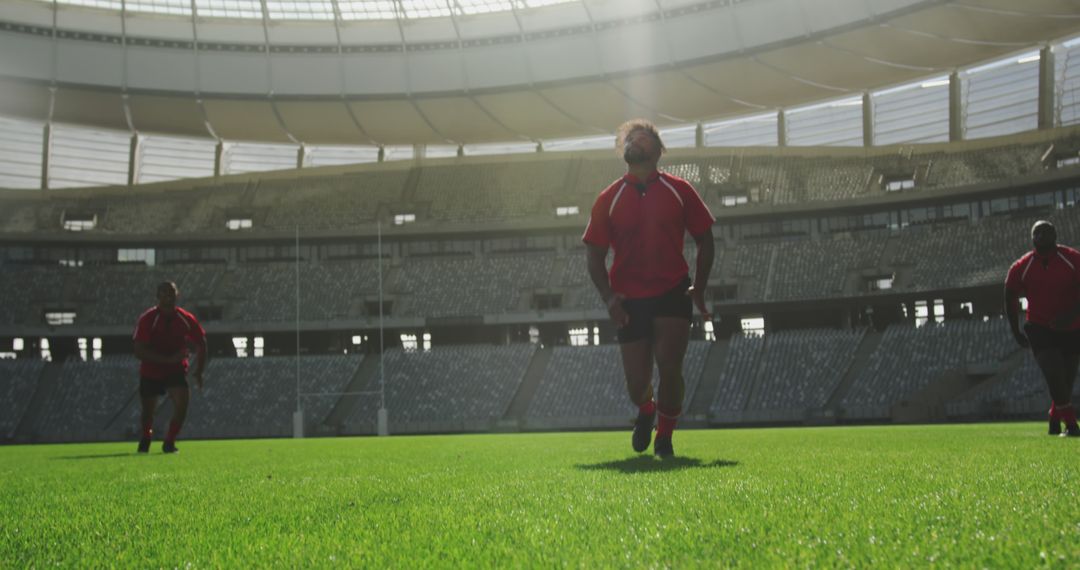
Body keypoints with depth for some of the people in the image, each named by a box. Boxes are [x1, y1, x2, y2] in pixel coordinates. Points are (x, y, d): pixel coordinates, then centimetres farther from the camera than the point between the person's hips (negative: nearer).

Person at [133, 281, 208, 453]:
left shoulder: (186, 319, -9)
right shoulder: (147, 319, -18)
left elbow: (201, 344, 5)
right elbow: (139, 351, -25)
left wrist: (199, 372, -2)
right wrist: (168, 359, -33)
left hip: (176, 370, 1)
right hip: (150, 371, -1)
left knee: (182, 402, -20)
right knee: (148, 409, 8)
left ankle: (169, 442, -1)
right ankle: (146, 437, 42)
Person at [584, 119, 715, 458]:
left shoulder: (679, 190, 5)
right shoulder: (609, 199, 5)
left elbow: (705, 241, 9)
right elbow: (594, 254, 5)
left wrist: (699, 288, -1)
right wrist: (608, 296, -10)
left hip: (673, 293, -1)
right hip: (629, 300, 1)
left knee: (669, 369, -14)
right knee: (637, 383, 0)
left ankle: (665, 434, 12)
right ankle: (645, 410, 38)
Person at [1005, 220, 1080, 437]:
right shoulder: (1022, 267, -4)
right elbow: (1010, 297, 6)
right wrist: (1016, 332, 5)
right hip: (1040, 329, -1)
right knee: (1055, 375, -19)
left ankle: (1055, 423, 29)